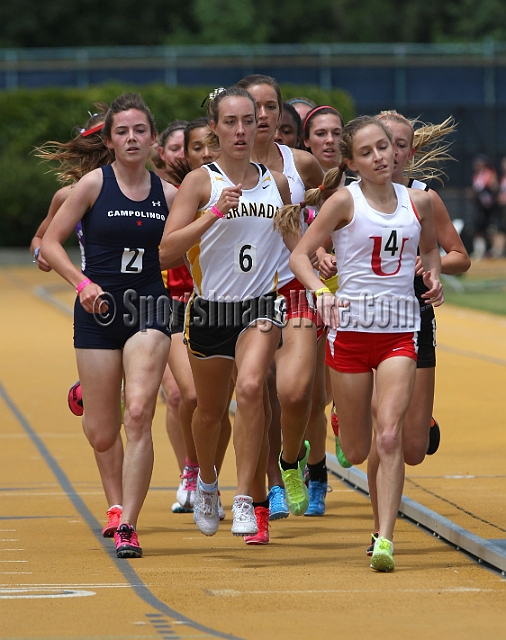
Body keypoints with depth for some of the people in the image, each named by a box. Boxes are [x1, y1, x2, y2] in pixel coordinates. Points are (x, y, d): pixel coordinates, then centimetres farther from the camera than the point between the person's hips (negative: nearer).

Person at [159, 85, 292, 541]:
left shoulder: (276, 183, 7)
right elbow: (167, 252, -15)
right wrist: (215, 213, -22)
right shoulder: (201, 182, -5)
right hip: (210, 309, -1)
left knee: (250, 387, -25)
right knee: (210, 409, 14)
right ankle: (207, 482, 44)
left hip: (261, 306, 1)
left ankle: (245, 499, -21)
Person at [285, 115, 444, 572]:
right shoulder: (345, 201, -4)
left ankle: (385, 539, -13)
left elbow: (430, 248, 25)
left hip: (401, 331, 1)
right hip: (351, 326, -1)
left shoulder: (418, 201, 6)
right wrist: (321, 292, -23)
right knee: (356, 452, 7)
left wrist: (433, 276, 4)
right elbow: (300, 255, -5)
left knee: (390, 438, -16)